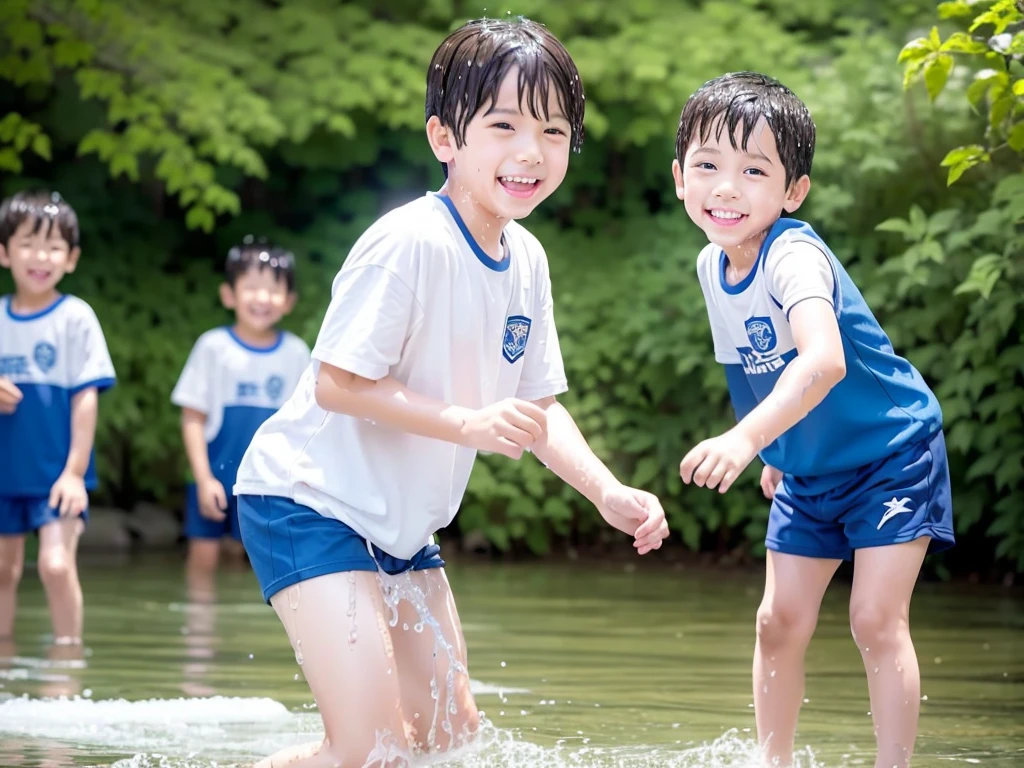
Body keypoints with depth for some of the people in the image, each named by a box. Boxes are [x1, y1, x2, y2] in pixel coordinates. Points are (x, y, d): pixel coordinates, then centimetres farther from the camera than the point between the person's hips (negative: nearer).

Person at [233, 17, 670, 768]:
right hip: (310, 500, -9)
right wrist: (469, 424, -28)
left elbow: (536, 404, 11)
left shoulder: (527, 260, 3)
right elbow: (336, 383, -23)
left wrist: (608, 493, -3)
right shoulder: (409, 243, -22)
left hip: (401, 523, 9)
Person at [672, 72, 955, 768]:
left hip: (891, 456, -7)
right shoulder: (711, 264, -4)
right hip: (809, 474, 7)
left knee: (876, 620, -12)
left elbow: (824, 360, -48)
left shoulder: (795, 256, -30)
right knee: (780, 621, 7)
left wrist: (747, 438, -59)